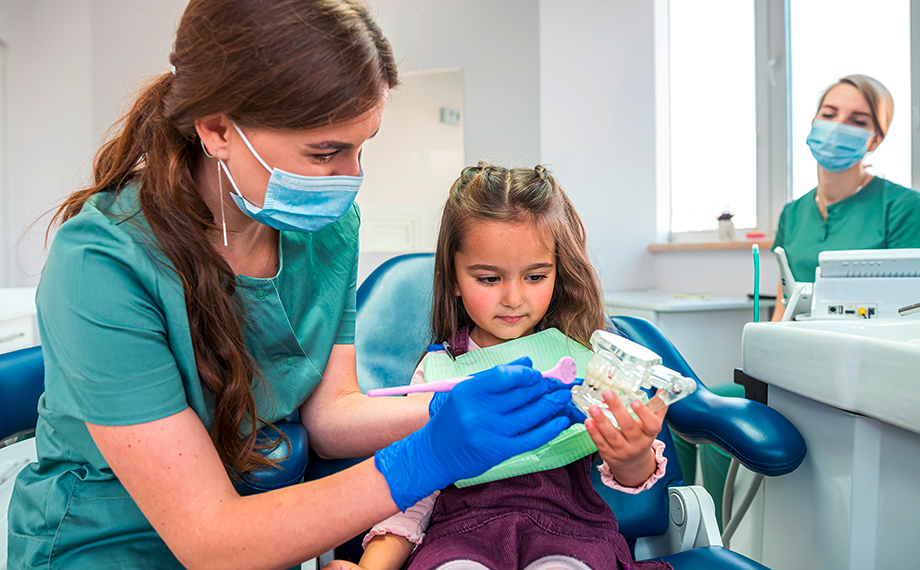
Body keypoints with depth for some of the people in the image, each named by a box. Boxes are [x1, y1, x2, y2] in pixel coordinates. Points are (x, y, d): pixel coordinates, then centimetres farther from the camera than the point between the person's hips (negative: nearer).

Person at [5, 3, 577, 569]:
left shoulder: (328, 226, -9)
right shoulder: (103, 264, -27)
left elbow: (329, 414, -7)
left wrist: (449, 413, -24)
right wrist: (425, 462, -34)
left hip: (269, 512, 5)